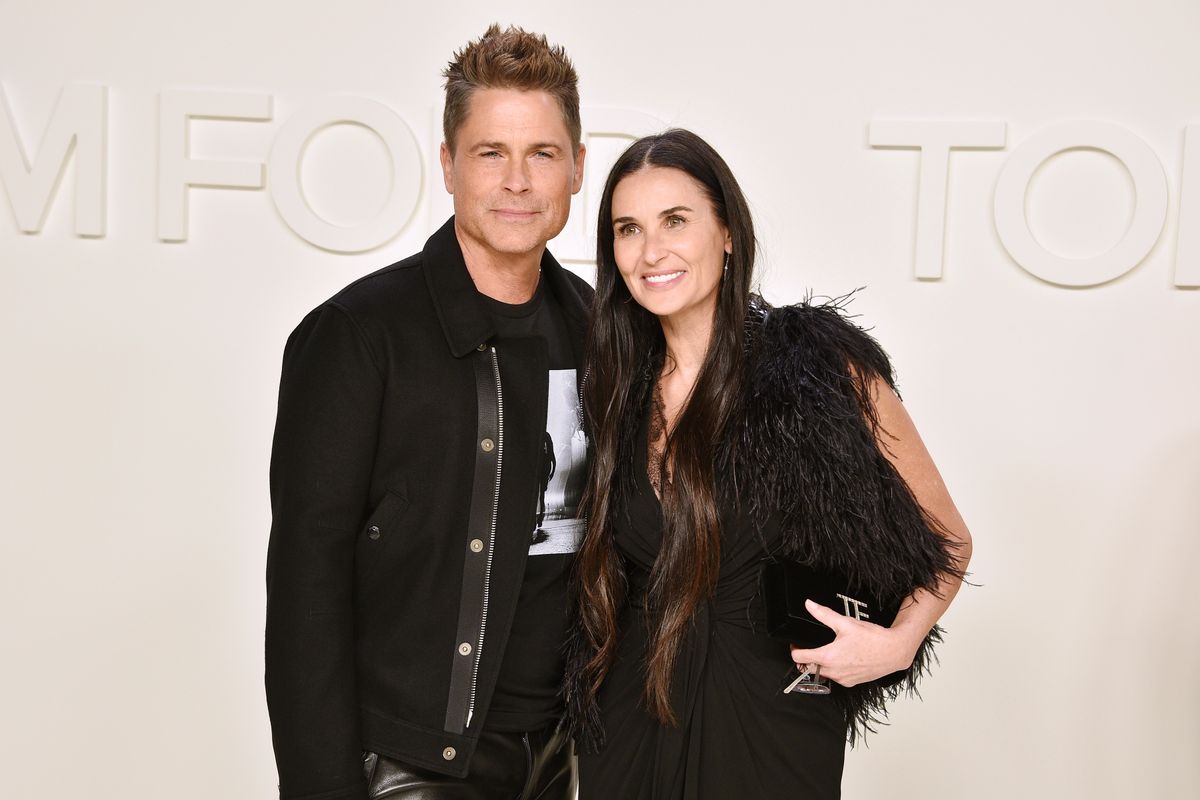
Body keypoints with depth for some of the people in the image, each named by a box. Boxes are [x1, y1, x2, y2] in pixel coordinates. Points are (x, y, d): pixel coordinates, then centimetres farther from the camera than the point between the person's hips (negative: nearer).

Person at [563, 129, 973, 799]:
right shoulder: (622, 388, 2)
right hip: (629, 722, 4)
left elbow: (946, 537, -4)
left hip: (768, 727, -4)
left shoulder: (822, 363, -12)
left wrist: (898, 641, -19)